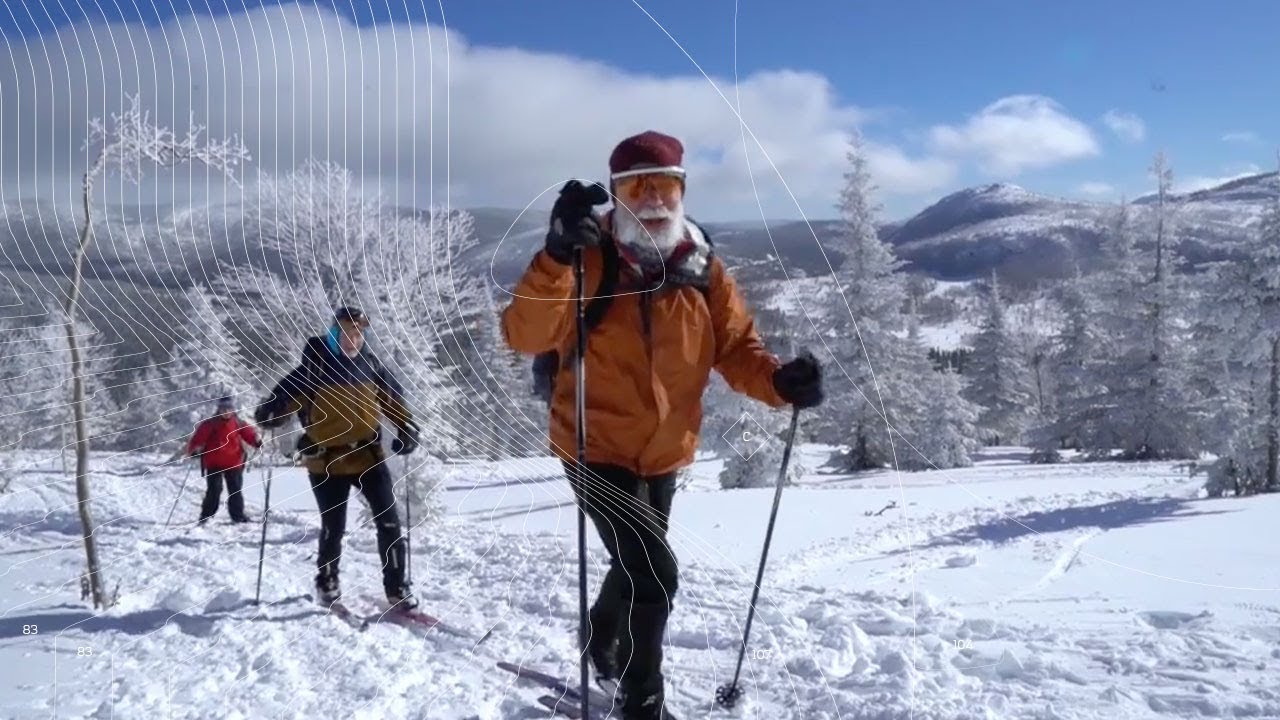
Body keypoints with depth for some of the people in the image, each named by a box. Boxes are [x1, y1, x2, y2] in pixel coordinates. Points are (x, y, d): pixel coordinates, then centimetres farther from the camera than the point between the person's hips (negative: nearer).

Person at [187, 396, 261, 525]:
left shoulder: (238, 424, 3)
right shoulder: (210, 424, -6)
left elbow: (249, 434, 2)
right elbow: (198, 437, -9)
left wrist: (257, 442, -17)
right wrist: (194, 450, -23)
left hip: (233, 463, 3)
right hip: (214, 464, -3)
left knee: (235, 490, 7)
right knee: (214, 491, -6)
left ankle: (238, 515, 16)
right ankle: (205, 516, 5)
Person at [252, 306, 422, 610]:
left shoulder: (371, 365, 2)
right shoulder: (314, 368, -10)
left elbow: (393, 399, 13)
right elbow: (286, 394, -12)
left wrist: (406, 428, -1)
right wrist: (271, 413, -34)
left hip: (369, 456, 3)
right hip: (327, 462, -2)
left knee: (389, 522, -3)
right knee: (333, 527, 9)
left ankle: (396, 587, 9)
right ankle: (327, 581, 35)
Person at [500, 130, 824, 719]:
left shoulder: (703, 272, -5)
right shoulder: (588, 263, -18)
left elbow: (737, 348, -3)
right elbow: (524, 336, -29)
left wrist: (781, 382, -23)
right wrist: (557, 255, -45)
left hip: (663, 455, 6)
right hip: (596, 450, -5)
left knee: (637, 567, 25)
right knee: (654, 574, -15)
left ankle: (602, 648, 56)